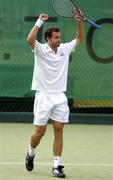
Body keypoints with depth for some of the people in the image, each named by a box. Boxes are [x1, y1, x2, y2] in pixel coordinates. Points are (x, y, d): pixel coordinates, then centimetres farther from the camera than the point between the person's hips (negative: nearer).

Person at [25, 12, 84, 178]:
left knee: (59, 130, -2)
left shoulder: (64, 49, 8)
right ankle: (31, 153, 29)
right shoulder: (41, 49, -7)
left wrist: (79, 21, 5)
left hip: (60, 97, 4)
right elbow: (30, 39, -27)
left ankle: (57, 166, 0)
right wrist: (40, 21, -28)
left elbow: (79, 38, 20)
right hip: (44, 96, -4)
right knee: (40, 131, 0)